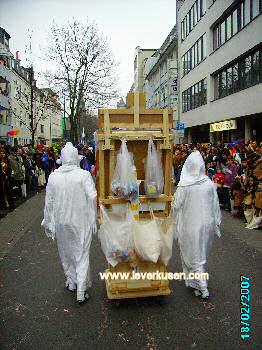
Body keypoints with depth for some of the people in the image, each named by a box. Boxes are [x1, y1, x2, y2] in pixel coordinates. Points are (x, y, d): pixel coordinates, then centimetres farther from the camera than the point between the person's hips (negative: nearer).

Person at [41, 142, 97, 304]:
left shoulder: (53, 176, -5)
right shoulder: (84, 175, -13)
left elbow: (49, 202, 0)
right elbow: (93, 197, -19)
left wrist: (49, 222, 10)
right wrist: (93, 218, -7)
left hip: (61, 221, 3)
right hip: (81, 221, -2)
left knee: (66, 253, 21)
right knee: (82, 254, 8)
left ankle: (71, 282, 38)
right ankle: (81, 292, 9)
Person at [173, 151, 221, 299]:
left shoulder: (183, 186, -18)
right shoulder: (210, 184, -9)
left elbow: (177, 206, -10)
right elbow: (216, 205, 0)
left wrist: (177, 224, 7)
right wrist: (217, 222, 11)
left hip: (189, 225, -4)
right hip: (206, 224, 4)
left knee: (193, 255, 11)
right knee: (202, 253, 22)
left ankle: (202, 287, 9)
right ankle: (199, 283, 40)